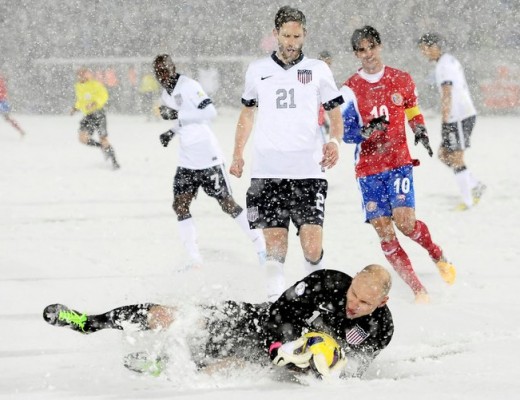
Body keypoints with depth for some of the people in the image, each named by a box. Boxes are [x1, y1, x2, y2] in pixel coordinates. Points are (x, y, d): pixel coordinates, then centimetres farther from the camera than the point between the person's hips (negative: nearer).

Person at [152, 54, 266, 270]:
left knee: (227, 203, -2)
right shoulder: (166, 95, 12)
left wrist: (177, 115, -26)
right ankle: (195, 259, 4)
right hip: (186, 161, 8)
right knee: (180, 205, -1)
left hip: (208, 157, -8)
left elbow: (210, 112, -25)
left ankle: (261, 245, 12)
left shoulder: (189, 86, -14)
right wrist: (171, 131, 9)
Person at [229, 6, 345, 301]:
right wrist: (238, 154, 18)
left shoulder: (318, 70, 9)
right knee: (275, 247, -4)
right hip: (267, 173, 1)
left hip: (309, 172, -1)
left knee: (313, 247, -11)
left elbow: (335, 113, 11)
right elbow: (247, 113, 25)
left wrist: (335, 141, -9)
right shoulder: (258, 70, 14)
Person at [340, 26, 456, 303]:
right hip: (368, 168, 0)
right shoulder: (350, 89, -3)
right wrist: (368, 129, -25)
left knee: (404, 221, -16)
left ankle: (437, 254, 15)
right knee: (384, 231, -5)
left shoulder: (401, 80, 5)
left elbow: (413, 111, 20)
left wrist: (420, 132, 1)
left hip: (399, 162, 0)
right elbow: (346, 133, -5)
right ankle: (418, 289, 3)